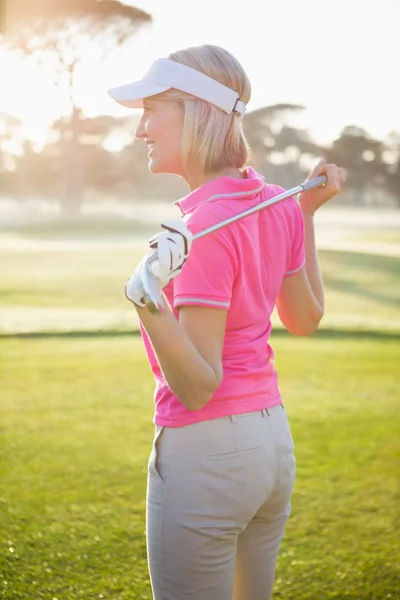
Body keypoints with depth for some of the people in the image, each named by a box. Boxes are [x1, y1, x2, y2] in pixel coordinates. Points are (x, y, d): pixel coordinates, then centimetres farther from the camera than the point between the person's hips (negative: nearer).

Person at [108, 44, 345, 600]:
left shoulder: (205, 227, -21)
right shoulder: (276, 204, 1)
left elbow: (198, 386, -21)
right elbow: (305, 319, 18)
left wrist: (146, 301, -35)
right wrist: (308, 212, 21)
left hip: (204, 452, -8)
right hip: (274, 440, 9)